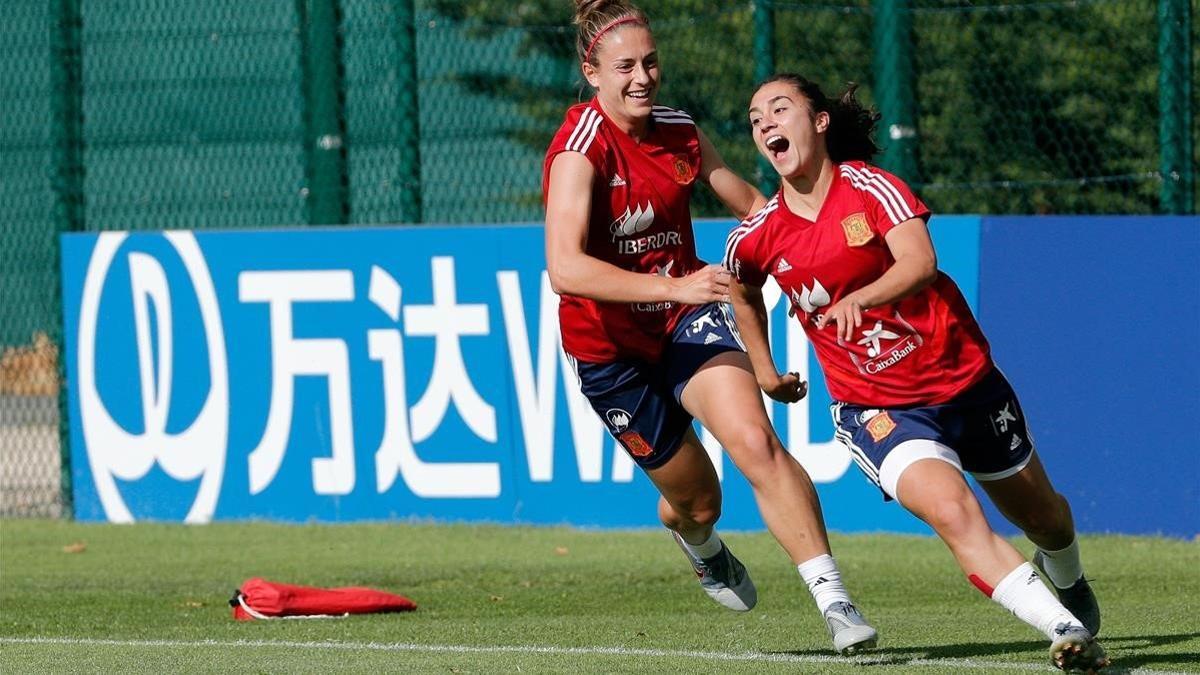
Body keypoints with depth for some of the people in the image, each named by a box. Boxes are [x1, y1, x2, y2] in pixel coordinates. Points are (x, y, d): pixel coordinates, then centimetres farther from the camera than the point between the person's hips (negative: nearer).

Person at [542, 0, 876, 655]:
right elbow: (564, 268, -36)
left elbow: (752, 203, 16)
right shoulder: (579, 151, -22)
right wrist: (673, 286, -44)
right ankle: (696, 540, 50)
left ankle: (833, 599, -25)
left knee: (755, 442, -24)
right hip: (611, 348, -3)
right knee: (695, 498, 10)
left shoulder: (680, 132, -2)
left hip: (688, 322, 3)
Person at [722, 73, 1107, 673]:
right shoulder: (755, 238, -5)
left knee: (1041, 515, 19)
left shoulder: (869, 187, -14)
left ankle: (1065, 578, 55)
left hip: (963, 380, 0)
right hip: (876, 409, 0)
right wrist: (764, 370, 21)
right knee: (952, 512, -29)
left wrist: (859, 298, -47)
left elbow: (919, 263, -30)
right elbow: (742, 292, 19)